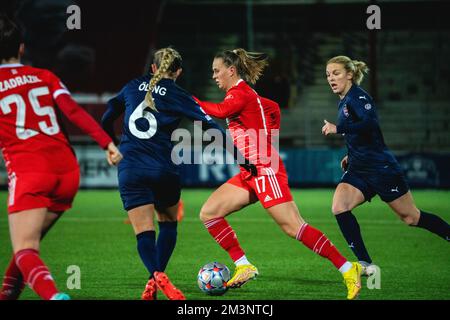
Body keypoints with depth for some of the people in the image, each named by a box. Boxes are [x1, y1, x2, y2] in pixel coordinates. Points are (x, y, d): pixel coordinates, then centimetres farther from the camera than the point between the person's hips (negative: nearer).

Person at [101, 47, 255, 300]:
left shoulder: (133, 87, 11)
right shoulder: (178, 96, 3)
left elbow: (106, 120, 18)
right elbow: (211, 127, -2)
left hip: (130, 170, 1)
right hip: (164, 170, -1)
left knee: (144, 232, -2)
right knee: (168, 223, 21)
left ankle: (157, 276, -29)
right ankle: (156, 280, 10)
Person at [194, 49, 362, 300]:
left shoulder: (241, 92, -9)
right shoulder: (242, 94, 19)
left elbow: (221, 111, -29)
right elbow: (273, 107, 30)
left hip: (265, 169, -10)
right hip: (250, 173, 10)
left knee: (293, 226, -15)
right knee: (209, 213, 3)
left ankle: (348, 268, -13)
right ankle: (244, 267, 2)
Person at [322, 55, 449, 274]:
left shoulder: (357, 96, -12)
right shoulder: (344, 101, 14)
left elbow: (370, 123, -30)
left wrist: (337, 129, -28)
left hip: (381, 168, -8)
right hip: (358, 170, 8)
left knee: (411, 217, 1)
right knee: (339, 207, -15)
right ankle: (365, 263, -14)